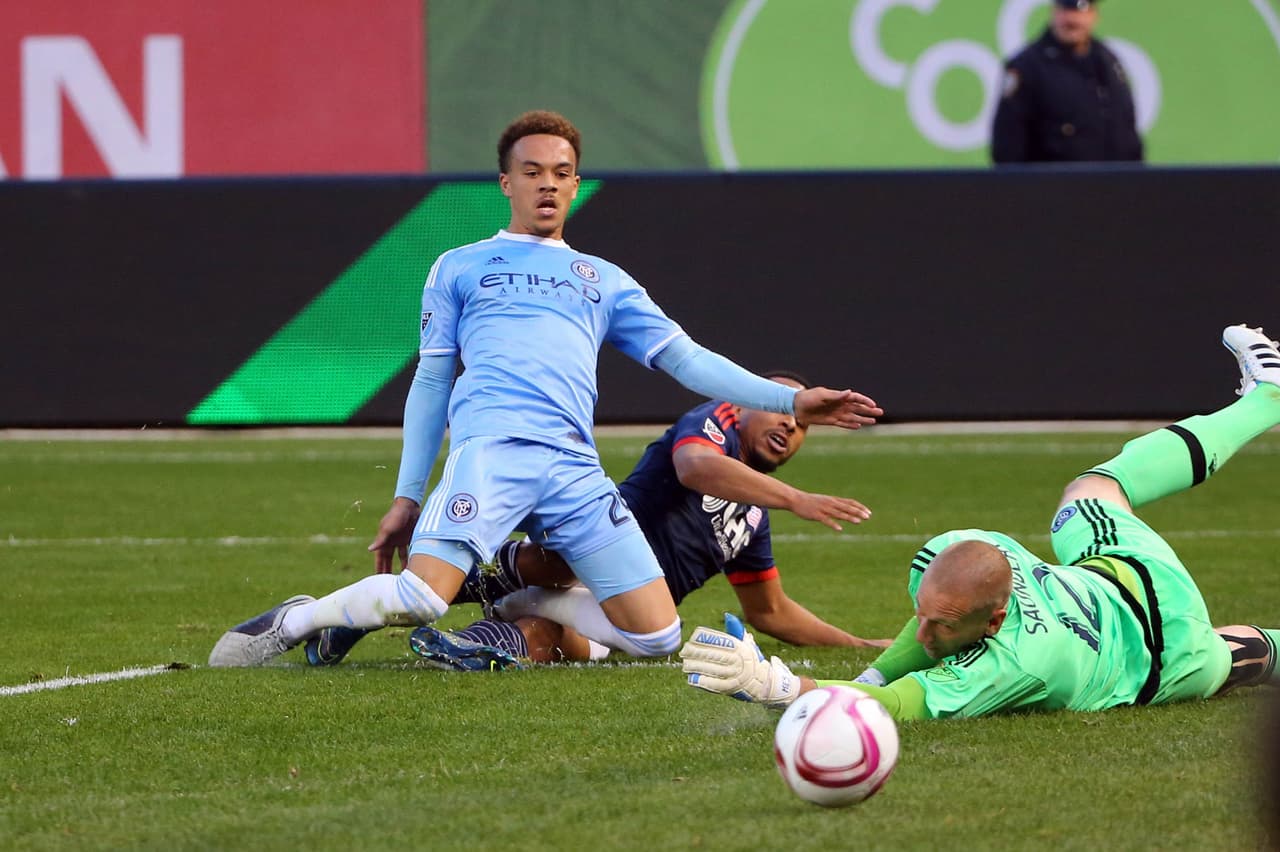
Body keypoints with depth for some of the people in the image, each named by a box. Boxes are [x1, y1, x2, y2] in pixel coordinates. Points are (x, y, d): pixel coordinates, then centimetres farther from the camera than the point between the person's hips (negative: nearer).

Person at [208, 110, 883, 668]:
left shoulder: (604, 281, 29)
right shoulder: (461, 267, 22)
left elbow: (684, 359, 23)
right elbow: (431, 381, 19)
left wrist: (788, 401, 11)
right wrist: (407, 497, 11)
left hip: (576, 467, 4)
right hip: (491, 445, -4)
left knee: (657, 635, -8)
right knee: (422, 595, -28)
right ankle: (294, 621, -3)